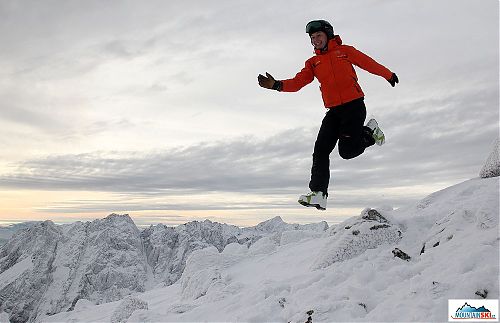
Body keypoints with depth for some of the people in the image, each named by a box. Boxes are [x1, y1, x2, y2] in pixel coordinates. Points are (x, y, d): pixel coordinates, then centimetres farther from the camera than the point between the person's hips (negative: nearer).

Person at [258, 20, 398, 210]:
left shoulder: (344, 51, 7)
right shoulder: (313, 63, 14)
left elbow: (369, 64, 16)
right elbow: (298, 82, 0)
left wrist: (388, 75, 25)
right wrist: (277, 85, -17)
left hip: (354, 105, -4)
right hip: (334, 111, 4)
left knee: (347, 150, -14)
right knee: (321, 150, -9)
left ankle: (370, 132, 16)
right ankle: (318, 194, -7)